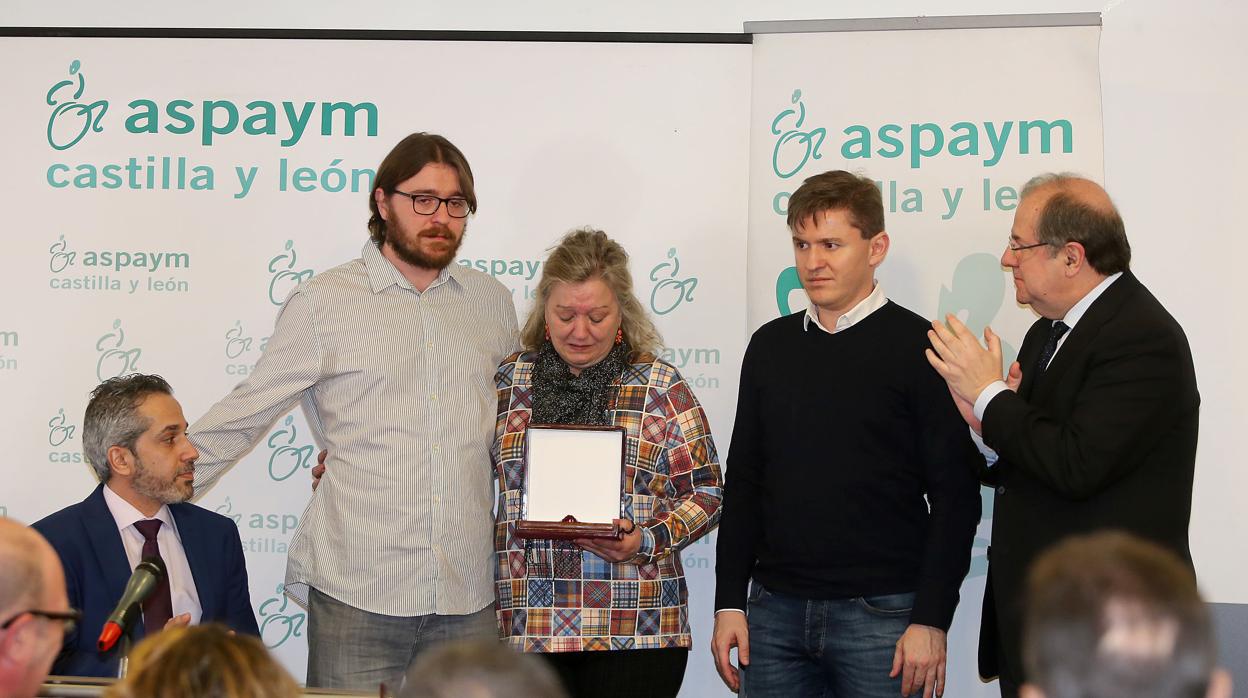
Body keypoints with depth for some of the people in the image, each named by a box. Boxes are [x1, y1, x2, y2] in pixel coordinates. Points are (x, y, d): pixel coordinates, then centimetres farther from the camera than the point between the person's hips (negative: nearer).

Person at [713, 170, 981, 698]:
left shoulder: (918, 348, -4)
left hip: (882, 614, -4)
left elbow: (954, 497, -6)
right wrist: (729, 602, 8)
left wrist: (932, 619, -12)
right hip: (775, 610, 4)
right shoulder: (771, 346, 11)